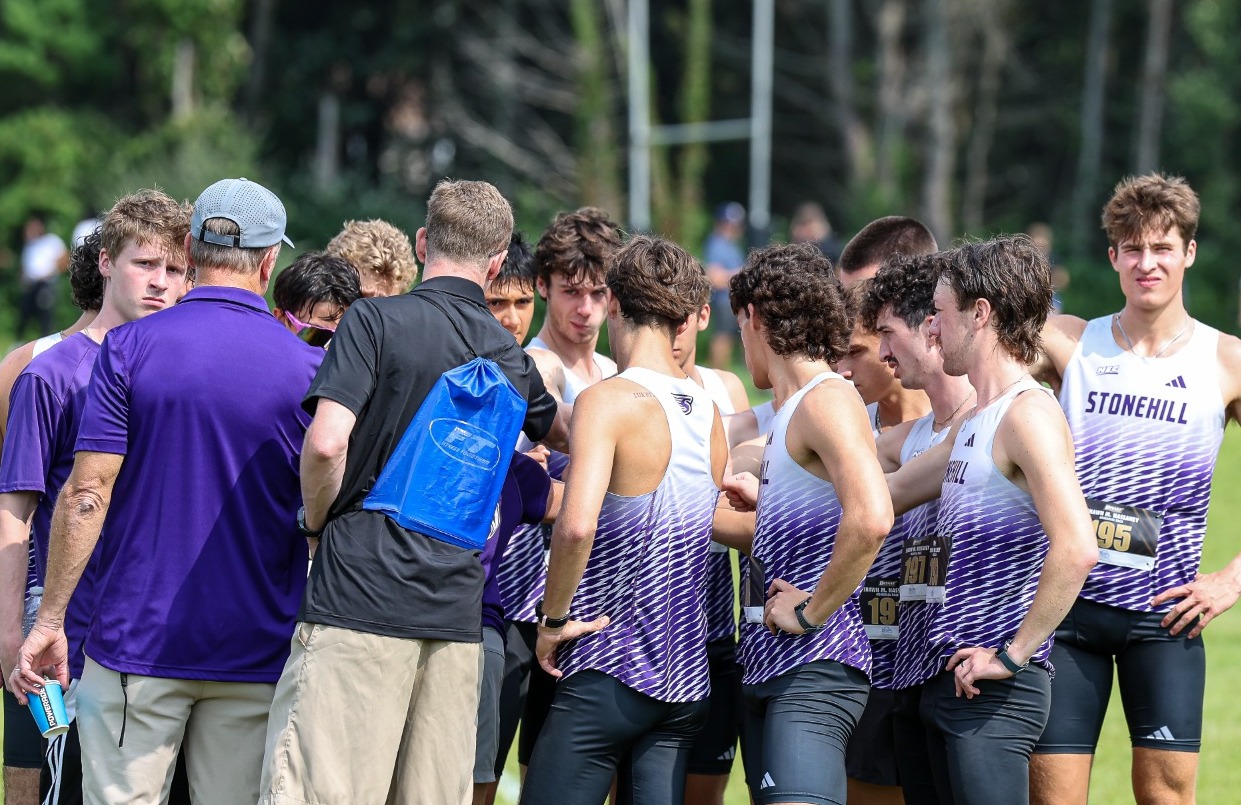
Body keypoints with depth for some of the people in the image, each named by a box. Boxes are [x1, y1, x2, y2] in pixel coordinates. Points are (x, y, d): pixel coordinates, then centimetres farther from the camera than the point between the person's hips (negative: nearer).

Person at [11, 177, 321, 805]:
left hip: (137, 640, -1)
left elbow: (87, 494, -8)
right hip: (257, 654, 1)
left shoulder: (130, 348, -4)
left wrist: (49, 620, -3)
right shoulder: (306, 367, -2)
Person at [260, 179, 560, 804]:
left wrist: (317, 518, 3)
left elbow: (326, 442, -15)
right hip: (458, 615, 5)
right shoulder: (511, 358, 14)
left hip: (359, 596, -5)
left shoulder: (377, 320, -4)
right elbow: (562, 428, 35)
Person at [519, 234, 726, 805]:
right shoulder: (708, 410, 9)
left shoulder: (608, 400, -13)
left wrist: (554, 618, -12)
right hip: (686, 680, 7)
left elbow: (577, 526, -27)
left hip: (609, 672, -7)